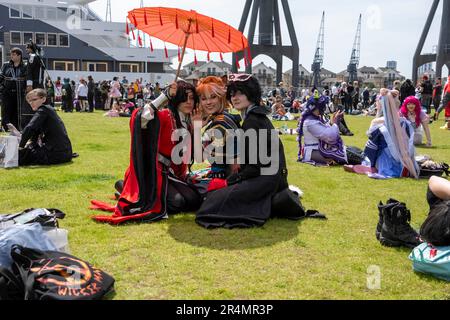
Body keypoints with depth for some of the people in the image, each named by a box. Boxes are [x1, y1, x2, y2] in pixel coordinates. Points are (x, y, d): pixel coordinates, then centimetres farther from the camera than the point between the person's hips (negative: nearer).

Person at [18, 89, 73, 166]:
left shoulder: (43, 110, -12)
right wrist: (30, 142, 10)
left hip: (58, 153, -10)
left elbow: (29, 128, -23)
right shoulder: (48, 109, 16)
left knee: (21, 153, -7)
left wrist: (21, 146, -15)